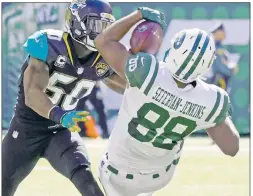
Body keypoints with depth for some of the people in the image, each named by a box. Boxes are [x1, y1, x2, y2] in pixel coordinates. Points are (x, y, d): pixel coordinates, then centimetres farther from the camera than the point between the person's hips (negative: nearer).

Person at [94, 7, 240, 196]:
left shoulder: (148, 72, -37)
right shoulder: (210, 100, -27)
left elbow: (103, 41, -22)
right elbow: (232, 148, -15)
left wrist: (139, 14, -10)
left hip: (121, 174, -2)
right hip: (160, 175, 2)